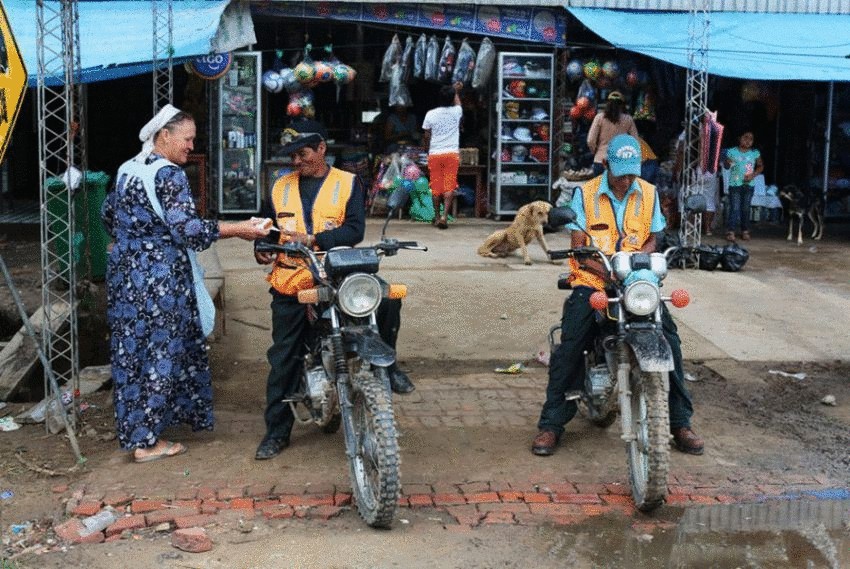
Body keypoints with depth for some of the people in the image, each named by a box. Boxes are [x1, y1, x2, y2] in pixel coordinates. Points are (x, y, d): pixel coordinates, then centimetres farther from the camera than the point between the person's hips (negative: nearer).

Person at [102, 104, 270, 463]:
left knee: (130, 349, 14)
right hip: (159, 276, -8)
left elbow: (108, 215, 23)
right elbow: (186, 227, -23)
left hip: (124, 271, 8)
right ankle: (147, 441, 5)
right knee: (160, 351, 0)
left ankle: (133, 426, 26)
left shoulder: (126, 170, 12)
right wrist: (237, 229, -20)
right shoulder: (169, 174, -14)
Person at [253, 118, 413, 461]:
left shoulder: (348, 184, 2)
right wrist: (262, 248, -6)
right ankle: (277, 431, 16)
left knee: (386, 299, -24)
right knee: (283, 359, 3)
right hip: (291, 285, 2)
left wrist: (312, 239, -22)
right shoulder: (281, 188, 13)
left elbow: (354, 230, -10)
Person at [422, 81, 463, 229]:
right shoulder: (456, 112, -1)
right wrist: (456, 91, 44)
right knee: (449, 186, -4)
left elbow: (426, 137, 6)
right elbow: (457, 103, 25)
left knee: (436, 186, 8)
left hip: (435, 154, 1)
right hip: (452, 153, -1)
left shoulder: (430, 114, -3)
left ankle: (437, 216, 17)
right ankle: (444, 216, -18)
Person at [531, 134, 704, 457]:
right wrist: (607, 270, -22)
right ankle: (551, 425, -7)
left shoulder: (648, 194, 8)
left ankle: (680, 423, 0)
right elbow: (578, 247, -5)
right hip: (592, 282, -2)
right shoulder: (585, 195, -1)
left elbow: (651, 239, 13)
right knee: (569, 349, -18)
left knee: (668, 342, -13)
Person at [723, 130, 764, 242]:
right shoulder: (732, 152, -5)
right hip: (735, 184, -3)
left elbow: (760, 166, 12)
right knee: (734, 208, -8)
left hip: (749, 184, 3)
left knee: (746, 208, 8)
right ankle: (730, 231, -8)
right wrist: (727, 163, -23)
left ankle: (745, 231, 17)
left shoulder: (755, 153, 2)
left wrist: (753, 174, -5)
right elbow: (726, 166, 1)